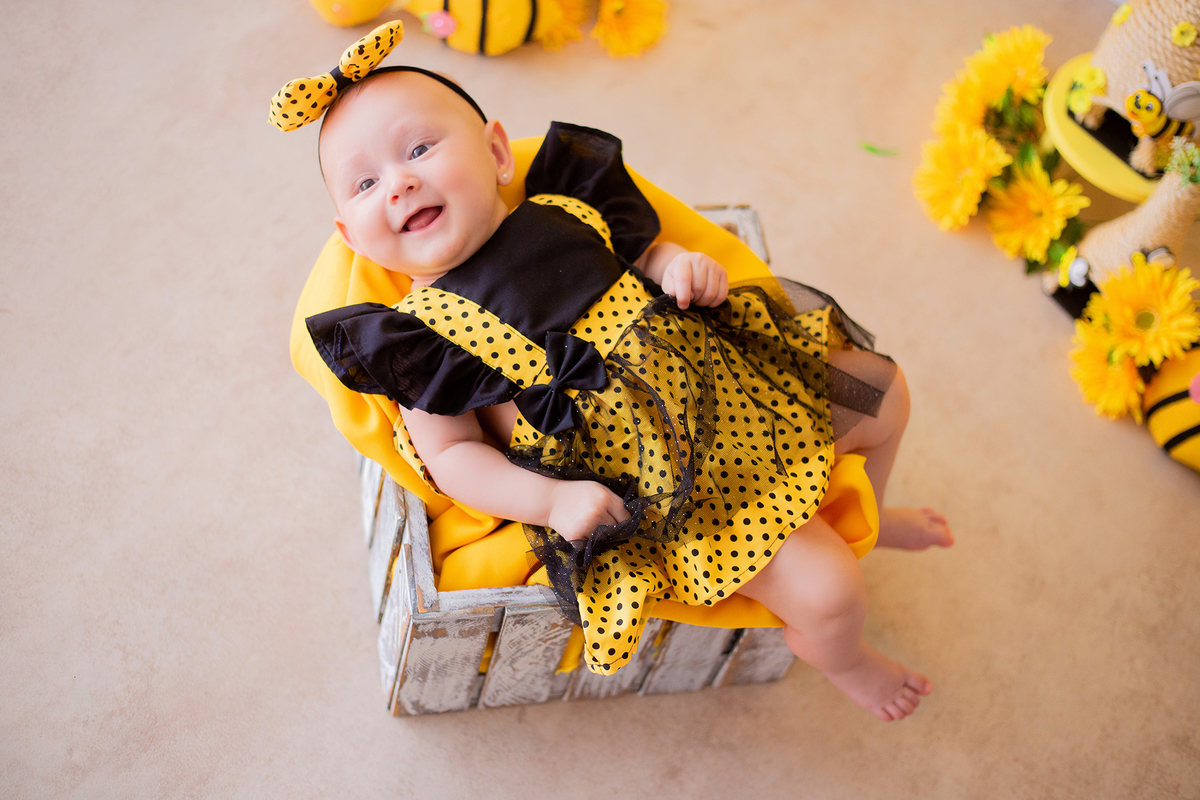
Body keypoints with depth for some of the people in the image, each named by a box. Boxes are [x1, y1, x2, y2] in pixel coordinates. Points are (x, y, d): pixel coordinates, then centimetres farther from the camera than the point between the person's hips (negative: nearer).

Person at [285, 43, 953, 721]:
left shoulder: (564, 212, 2)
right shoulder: (420, 332, -12)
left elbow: (644, 251, 17)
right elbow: (451, 453, -10)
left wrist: (685, 265, -6)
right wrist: (551, 499, -22)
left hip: (722, 373, 6)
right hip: (661, 489, -6)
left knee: (885, 391, 13)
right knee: (826, 590, -15)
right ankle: (842, 658, 24)